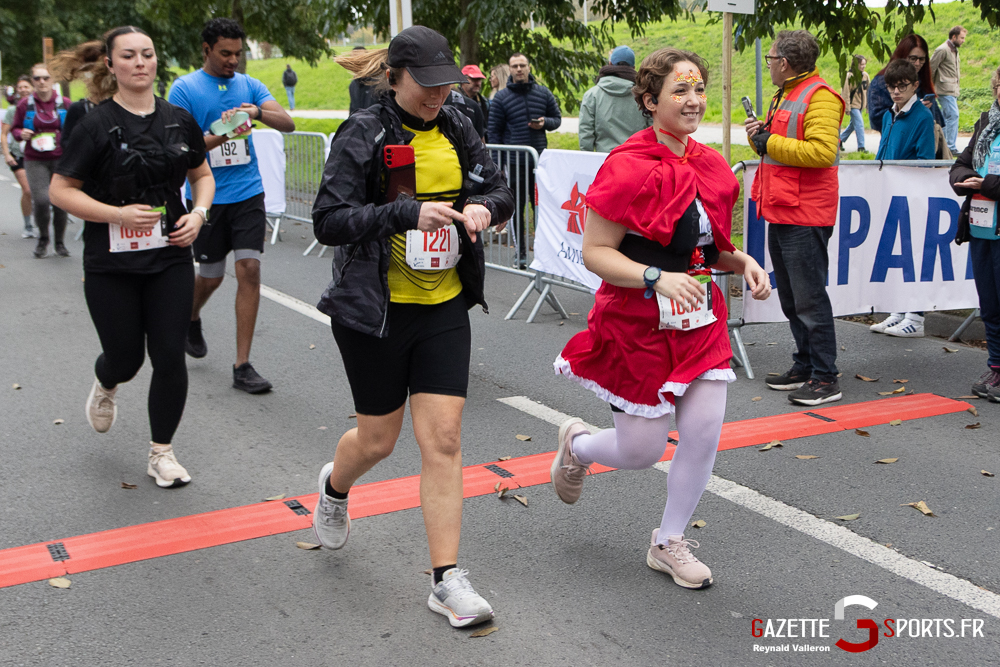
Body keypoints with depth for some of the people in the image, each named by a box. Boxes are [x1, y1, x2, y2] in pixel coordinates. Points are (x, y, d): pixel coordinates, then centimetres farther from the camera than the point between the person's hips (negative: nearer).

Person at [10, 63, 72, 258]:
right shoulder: (25, 104, 2)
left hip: (61, 159, 1)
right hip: (35, 160, -1)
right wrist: (21, 134, -9)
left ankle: (60, 242, 18)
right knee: (41, 200, -13)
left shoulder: (64, 104, 3)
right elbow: (15, 128, 12)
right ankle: (43, 238, 12)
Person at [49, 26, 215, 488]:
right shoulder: (96, 126, -8)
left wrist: (198, 214, -2)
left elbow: (203, 175, 17)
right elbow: (60, 190, -8)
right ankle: (105, 386, 47)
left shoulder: (179, 121, 4)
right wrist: (119, 214, -20)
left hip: (170, 260, 3)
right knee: (126, 358, 7)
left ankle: (162, 453, 16)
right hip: (111, 265, -3)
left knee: (170, 357, -1)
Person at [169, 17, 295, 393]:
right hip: (206, 195, -2)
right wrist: (221, 134, -27)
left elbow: (288, 124, -3)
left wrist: (258, 112, -23)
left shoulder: (249, 86, 7)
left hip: (248, 192, 2)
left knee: (249, 271, -7)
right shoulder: (184, 89, -2)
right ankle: (191, 319, 46)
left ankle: (242, 366, -1)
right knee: (211, 275, 9)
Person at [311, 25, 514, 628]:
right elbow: (329, 220, -16)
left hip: (444, 307, 4)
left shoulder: (456, 130, 5)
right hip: (375, 308, -3)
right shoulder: (364, 133, -10)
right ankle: (335, 487, 47)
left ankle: (448, 580, 6)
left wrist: (483, 206, -10)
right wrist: (409, 213, -27)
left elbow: (500, 190, 14)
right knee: (379, 438, 10)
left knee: (444, 438, -2)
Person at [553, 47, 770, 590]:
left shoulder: (711, 166, 7)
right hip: (637, 325, -6)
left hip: (700, 320, 6)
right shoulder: (629, 167, -16)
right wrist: (658, 279, -28)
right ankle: (577, 444, 39)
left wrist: (742, 262, -1)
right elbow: (594, 252, -16)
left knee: (705, 433, -1)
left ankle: (669, 543, 22)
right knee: (642, 451, 2)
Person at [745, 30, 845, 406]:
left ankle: (826, 378, -1)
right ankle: (804, 367, 25)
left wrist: (770, 143, -17)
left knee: (809, 298, -7)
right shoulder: (784, 96, 20)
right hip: (780, 213, 10)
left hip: (805, 218, -10)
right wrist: (758, 135, 8)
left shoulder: (820, 97, -11)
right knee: (790, 300, 15)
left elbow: (822, 152, -24)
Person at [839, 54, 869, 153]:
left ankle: (841, 140, 32)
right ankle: (861, 147, -10)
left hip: (861, 104, 7)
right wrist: (847, 107, -16)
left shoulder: (865, 75, 6)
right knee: (859, 124, -12)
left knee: (853, 124, 15)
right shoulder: (850, 76, -14)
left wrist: (868, 104, 13)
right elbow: (846, 92, -13)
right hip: (853, 104, -7)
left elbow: (868, 90, 14)